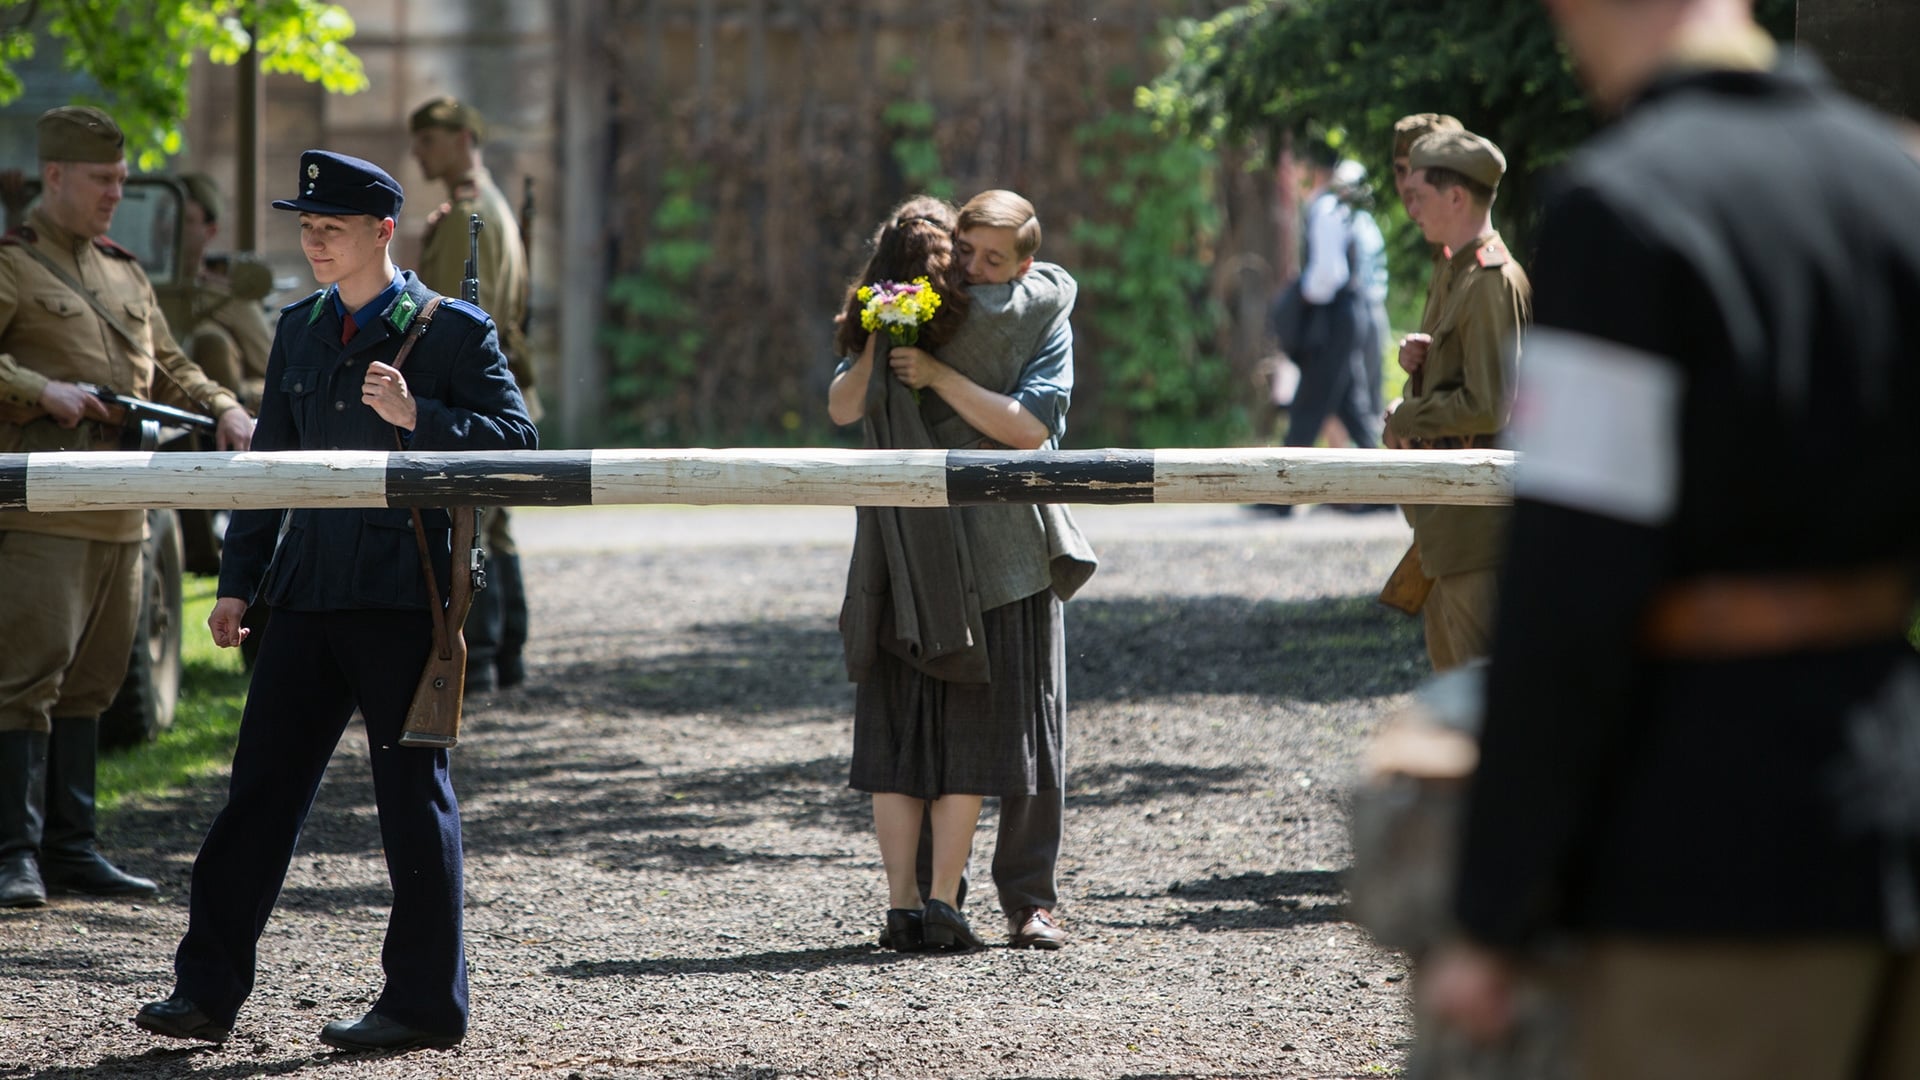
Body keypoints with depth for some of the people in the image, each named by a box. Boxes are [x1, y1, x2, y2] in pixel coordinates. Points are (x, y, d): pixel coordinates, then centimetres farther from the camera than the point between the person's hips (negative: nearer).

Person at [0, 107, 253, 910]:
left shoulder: (126, 276, 21)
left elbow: (167, 371, 25)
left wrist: (222, 409, 7)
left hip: (121, 515, 7)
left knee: (91, 682, 10)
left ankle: (70, 846, 15)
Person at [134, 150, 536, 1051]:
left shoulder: (454, 331, -3)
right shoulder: (300, 328, 14)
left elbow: (517, 437, -8)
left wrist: (417, 417, -22)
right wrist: (237, 582, 16)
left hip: (402, 596, -6)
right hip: (308, 592, 6)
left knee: (413, 793, 0)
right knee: (261, 785, 5)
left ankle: (425, 1002, 8)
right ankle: (208, 991, 8)